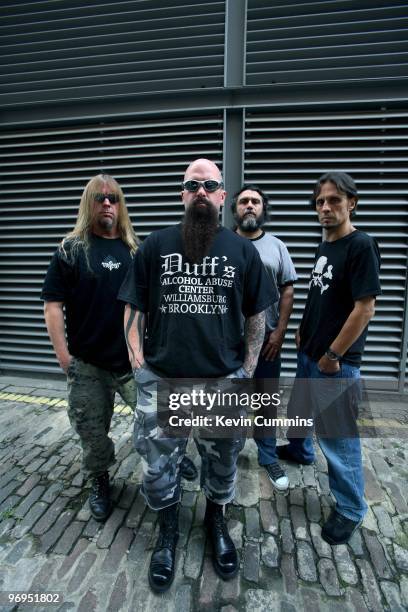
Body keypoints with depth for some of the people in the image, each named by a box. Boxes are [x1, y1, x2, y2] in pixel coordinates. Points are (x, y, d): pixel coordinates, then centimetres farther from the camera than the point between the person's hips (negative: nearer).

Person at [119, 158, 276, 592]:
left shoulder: (242, 250, 1)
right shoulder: (156, 245, 1)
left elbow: (256, 314, 5)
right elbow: (133, 307, 4)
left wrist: (248, 369, 2)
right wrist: (138, 361, -2)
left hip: (225, 381, 1)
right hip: (161, 380, 0)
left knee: (222, 464, 20)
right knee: (158, 467, 15)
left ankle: (216, 522, 51)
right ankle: (167, 532, 46)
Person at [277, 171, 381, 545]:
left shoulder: (361, 246, -16)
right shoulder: (325, 247, 9)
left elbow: (365, 309, -20)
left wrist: (333, 355, -16)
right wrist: (305, 331, 13)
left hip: (336, 362, -8)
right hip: (308, 353, 9)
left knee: (338, 436, 4)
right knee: (298, 409, 26)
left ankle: (350, 509, 26)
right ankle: (300, 451, 54)